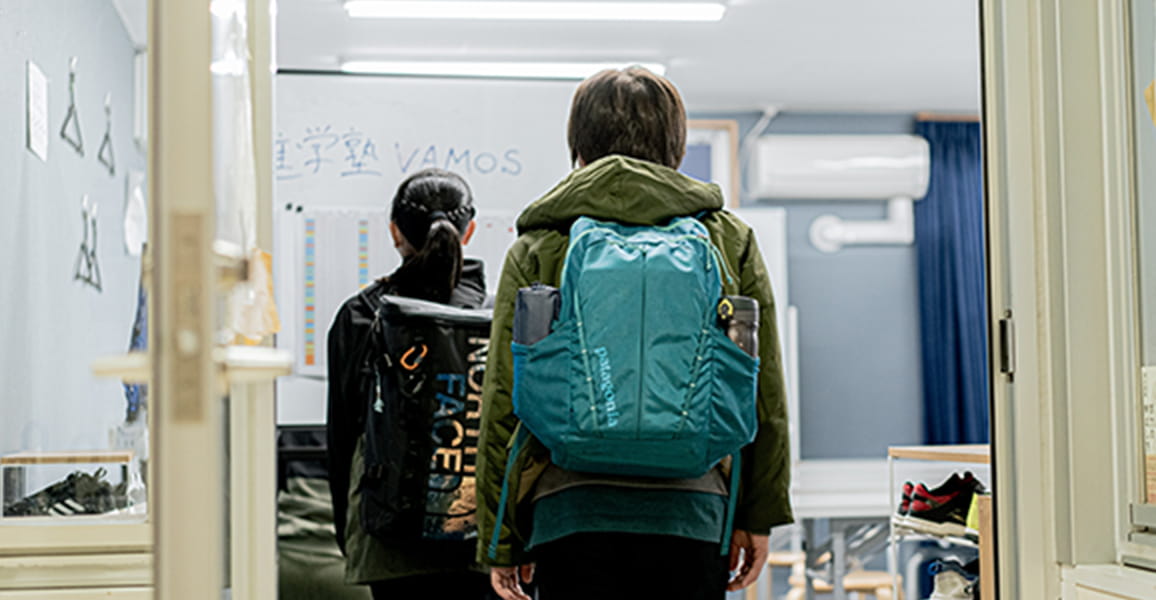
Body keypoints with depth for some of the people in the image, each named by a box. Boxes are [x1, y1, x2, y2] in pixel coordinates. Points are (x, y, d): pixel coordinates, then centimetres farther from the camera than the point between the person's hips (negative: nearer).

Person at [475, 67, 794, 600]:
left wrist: (500, 541, 9)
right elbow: (765, 399, 9)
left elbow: (503, 405, 2)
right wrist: (757, 518, 17)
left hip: (571, 513, -1)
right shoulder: (730, 242, 9)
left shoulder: (538, 248, 4)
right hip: (693, 512, 1)